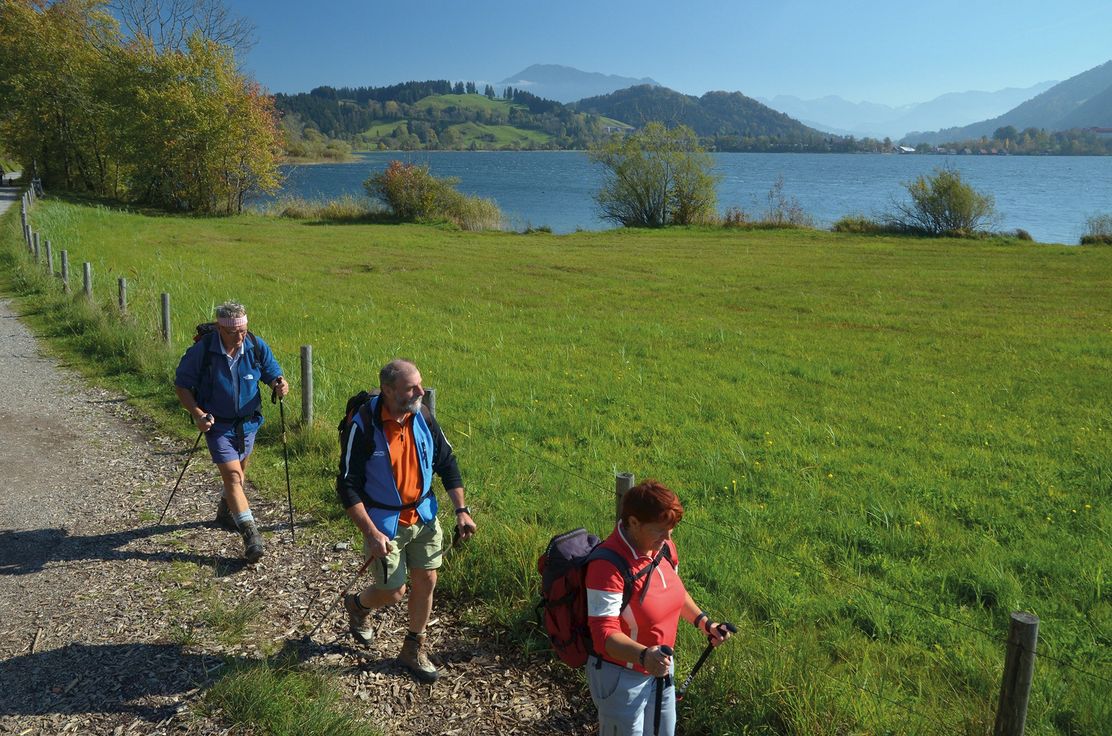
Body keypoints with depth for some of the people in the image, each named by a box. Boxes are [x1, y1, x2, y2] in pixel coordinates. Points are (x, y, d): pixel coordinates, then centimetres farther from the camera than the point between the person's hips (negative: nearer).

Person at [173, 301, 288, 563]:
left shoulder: (256, 346, -12)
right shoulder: (201, 350, -19)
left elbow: (272, 374, 0)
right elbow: (181, 385, -9)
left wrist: (280, 384, -25)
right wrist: (197, 414, -23)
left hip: (248, 421, 4)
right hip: (218, 424, -4)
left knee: (238, 472, 22)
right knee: (232, 475, -13)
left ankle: (226, 512, 49)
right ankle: (251, 535, -14)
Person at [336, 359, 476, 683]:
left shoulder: (422, 416, -8)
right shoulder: (363, 426, -23)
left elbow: (447, 463, 4)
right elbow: (347, 486, -18)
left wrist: (462, 510, -1)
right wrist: (371, 534, -23)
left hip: (424, 516, 5)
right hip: (385, 522, -4)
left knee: (426, 581, 8)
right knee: (393, 591, 3)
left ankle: (414, 649, 31)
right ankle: (357, 604, 39)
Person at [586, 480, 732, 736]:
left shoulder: (663, 547, -7)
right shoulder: (608, 566, -32)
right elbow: (605, 633, -32)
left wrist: (702, 621, -1)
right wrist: (643, 655, -48)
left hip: (659, 667, 8)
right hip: (621, 677, -8)